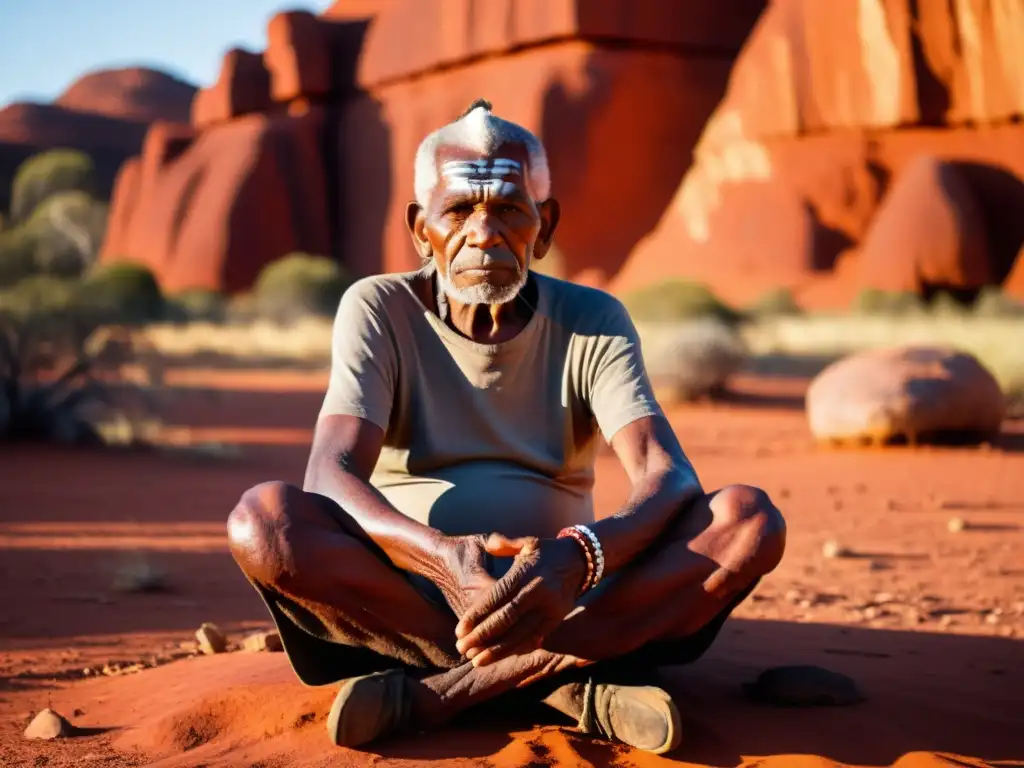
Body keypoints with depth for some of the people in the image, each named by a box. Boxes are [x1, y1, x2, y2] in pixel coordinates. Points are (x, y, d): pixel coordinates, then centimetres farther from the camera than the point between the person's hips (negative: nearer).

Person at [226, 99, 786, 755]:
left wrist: (579, 558, -37)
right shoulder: (379, 309, 0)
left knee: (751, 520, -24)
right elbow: (332, 474, -16)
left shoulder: (593, 321, 2)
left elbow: (668, 476, -14)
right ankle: (566, 682, -29)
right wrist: (441, 556, -37)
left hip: (565, 602, 1)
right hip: (408, 593, -1)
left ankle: (441, 693, -31)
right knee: (263, 518, -30)